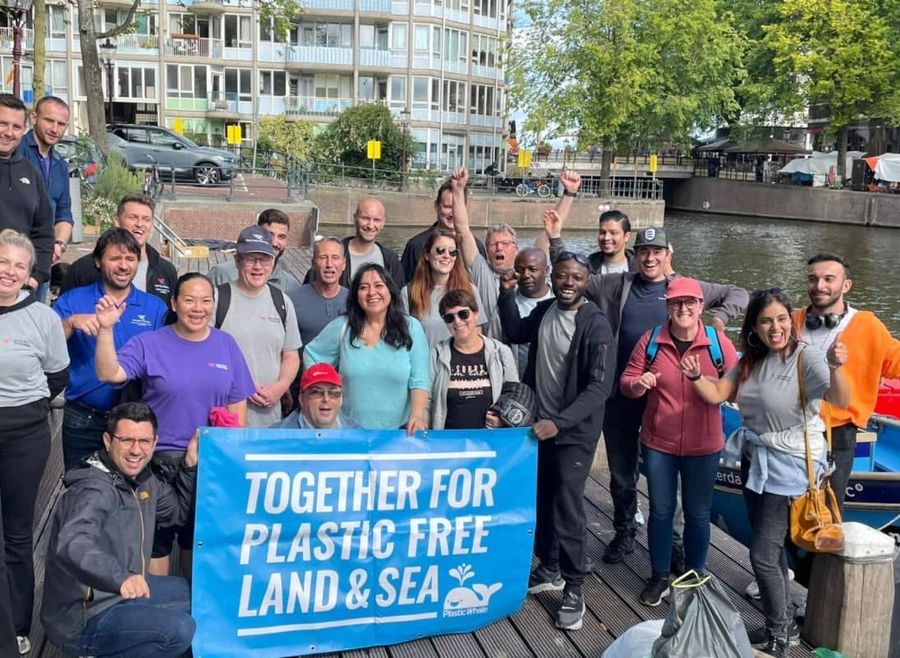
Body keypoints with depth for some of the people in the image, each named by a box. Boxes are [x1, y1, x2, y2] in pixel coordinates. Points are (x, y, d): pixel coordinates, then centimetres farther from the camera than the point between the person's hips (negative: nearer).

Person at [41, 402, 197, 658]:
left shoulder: (143, 478, 2)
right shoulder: (95, 490, -26)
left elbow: (178, 510, 16)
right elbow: (72, 546, -44)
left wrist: (190, 464, -1)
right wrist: (121, 577, -62)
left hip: (116, 594, 9)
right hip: (80, 619, -9)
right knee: (179, 630, -24)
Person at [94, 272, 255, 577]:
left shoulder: (226, 345, 3)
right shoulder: (148, 344, -5)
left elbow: (237, 405, 5)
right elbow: (109, 374, -19)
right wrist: (106, 329, -31)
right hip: (160, 460, -3)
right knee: (155, 542, 5)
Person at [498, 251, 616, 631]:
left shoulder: (596, 325, -17)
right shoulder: (544, 311, 1)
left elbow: (599, 387, -22)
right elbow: (516, 333, 21)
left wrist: (560, 422, -31)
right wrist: (507, 293, 7)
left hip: (575, 432, -6)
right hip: (541, 424, 6)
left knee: (566, 507, -7)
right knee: (542, 501, 15)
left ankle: (574, 591, 6)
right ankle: (549, 569, 33)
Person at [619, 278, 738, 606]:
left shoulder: (718, 341, -8)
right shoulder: (651, 340, -5)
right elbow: (626, 381, 0)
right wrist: (638, 383, -23)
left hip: (703, 445, -1)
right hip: (658, 443, 1)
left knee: (697, 513, 14)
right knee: (661, 511, 13)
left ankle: (695, 577, 33)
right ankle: (659, 576, 30)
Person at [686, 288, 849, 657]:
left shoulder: (806, 357, -18)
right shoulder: (752, 360, 3)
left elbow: (841, 402, -32)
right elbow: (717, 394, 2)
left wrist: (836, 369, -52)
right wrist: (696, 377, -18)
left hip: (791, 467, -7)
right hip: (758, 464, 7)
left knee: (763, 555, -2)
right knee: (771, 550, 19)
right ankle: (786, 625, 37)